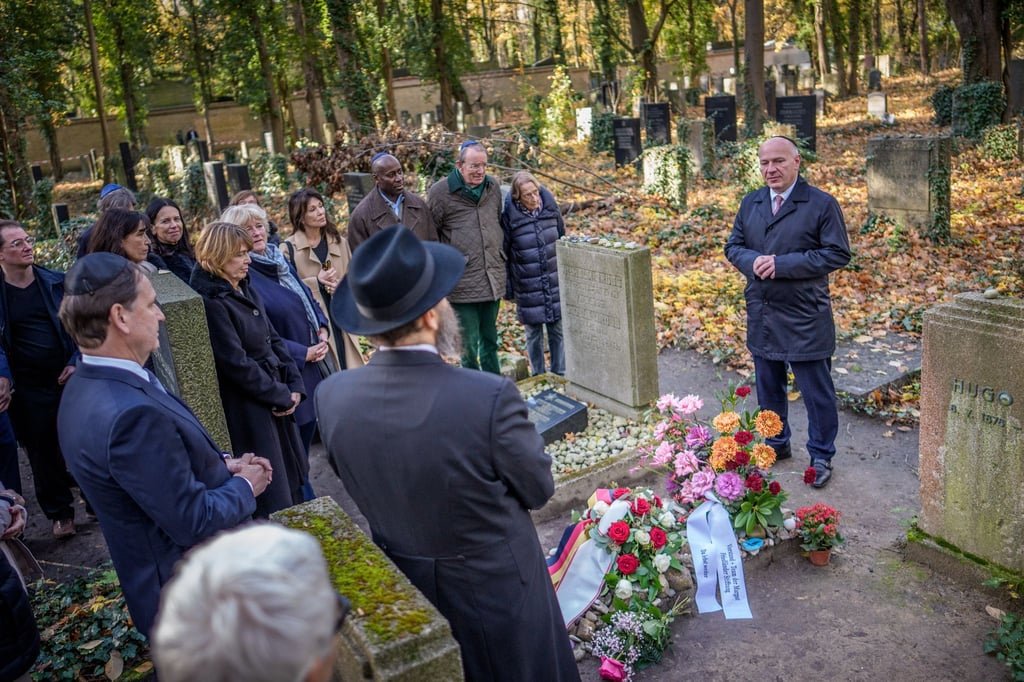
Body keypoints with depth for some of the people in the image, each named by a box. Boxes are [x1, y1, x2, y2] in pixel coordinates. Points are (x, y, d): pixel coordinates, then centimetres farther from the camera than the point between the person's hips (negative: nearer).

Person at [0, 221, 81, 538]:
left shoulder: (57, 283, -1)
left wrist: (76, 362, -9)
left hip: (70, 379, 1)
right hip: (28, 391, 0)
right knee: (43, 454, 10)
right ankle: (60, 513, 27)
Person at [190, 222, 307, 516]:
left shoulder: (246, 291, 8)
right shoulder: (211, 302, -19)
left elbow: (273, 340, 10)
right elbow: (237, 364, -20)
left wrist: (294, 385, -1)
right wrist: (281, 395, -12)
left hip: (277, 401, 8)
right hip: (247, 411, -8)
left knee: (292, 479, 18)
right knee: (272, 495, 2)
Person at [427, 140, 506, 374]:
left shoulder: (493, 187, 7)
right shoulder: (440, 192, -9)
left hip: (493, 279, 5)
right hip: (463, 282, -5)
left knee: (490, 337, 19)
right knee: (469, 342, 3)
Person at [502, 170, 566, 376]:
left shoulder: (550, 207, -3)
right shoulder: (509, 217, -12)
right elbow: (504, 253, -3)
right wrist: (508, 287, -1)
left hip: (555, 283, 2)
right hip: (527, 288, -2)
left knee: (558, 330, 9)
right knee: (533, 333, 10)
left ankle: (560, 375, 24)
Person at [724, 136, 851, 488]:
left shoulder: (822, 204, -8)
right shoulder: (750, 203, 9)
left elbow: (838, 254, -13)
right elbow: (733, 246, 11)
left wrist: (782, 264, -21)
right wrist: (753, 261, -13)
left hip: (805, 317, -5)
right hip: (760, 314, 5)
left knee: (816, 391, 5)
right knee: (768, 387, 18)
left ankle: (821, 456, 22)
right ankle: (777, 444, 36)